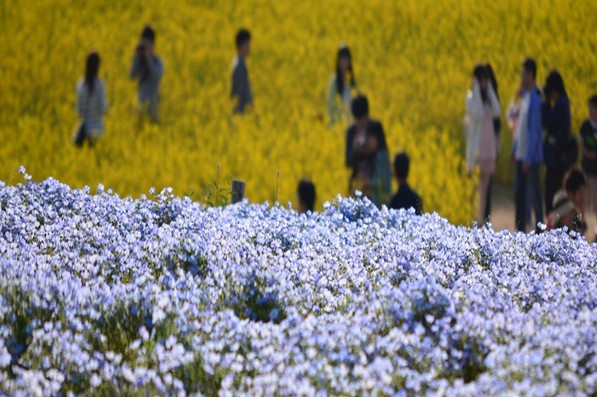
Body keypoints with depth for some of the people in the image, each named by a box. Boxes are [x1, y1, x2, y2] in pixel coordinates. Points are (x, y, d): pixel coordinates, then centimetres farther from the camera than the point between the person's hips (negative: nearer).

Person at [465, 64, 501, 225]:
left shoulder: (488, 96, 14)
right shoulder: (471, 96, -4)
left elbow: (496, 112, -2)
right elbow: (477, 114, -20)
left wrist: (490, 89, 0)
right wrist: (477, 89, -14)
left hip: (489, 144, 7)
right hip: (477, 144, -7)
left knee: (485, 186, 7)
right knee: (478, 186, -10)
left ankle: (482, 220, 9)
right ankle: (477, 221, -10)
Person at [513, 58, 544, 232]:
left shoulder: (535, 99, -17)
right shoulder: (524, 97, 11)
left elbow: (534, 131, -19)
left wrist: (528, 159, -19)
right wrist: (515, 150, 19)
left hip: (531, 156, -9)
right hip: (521, 155, 9)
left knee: (534, 195, -5)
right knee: (519, 193, 13)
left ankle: (539, 229, 0)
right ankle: (520, 229, 21)